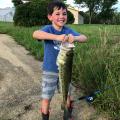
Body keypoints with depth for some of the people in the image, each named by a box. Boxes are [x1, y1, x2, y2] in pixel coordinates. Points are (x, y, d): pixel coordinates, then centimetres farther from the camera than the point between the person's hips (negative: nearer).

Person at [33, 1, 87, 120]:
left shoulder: (68, 30, -5)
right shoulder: (48, 29, -16)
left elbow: (84, 38, -11)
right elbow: (35, 34, -36)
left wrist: (74, 38, -34)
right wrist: (57, 37, -48)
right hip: (50, 70, -3)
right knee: (46, 98, 9)